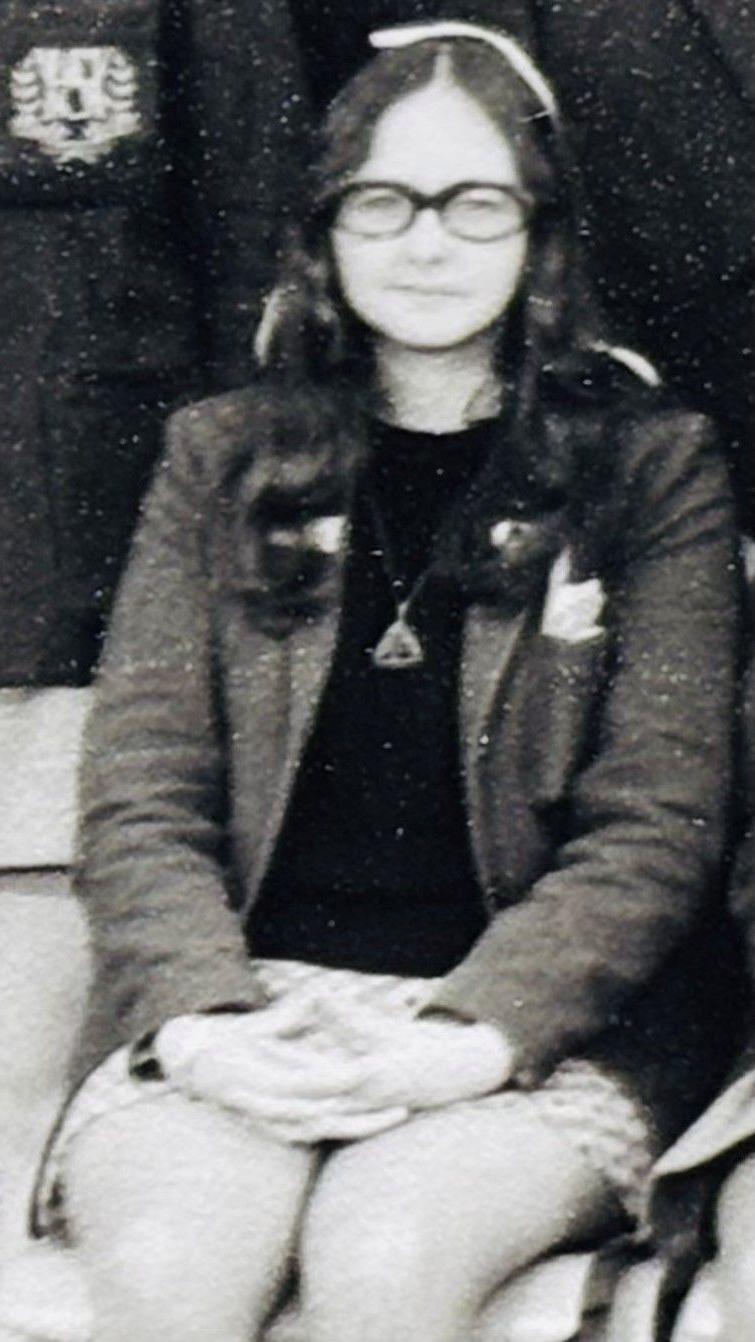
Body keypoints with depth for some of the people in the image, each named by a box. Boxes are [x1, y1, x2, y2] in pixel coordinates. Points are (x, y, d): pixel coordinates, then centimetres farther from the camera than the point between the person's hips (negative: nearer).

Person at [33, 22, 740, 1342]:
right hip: (233, 1017, 2)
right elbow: (139, 795, 6)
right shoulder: (219, 457, 13)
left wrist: (472, 1037, -15)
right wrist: (200, 1019, -13)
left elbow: (657, 827, 0)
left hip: (536, 1027, -1)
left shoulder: (653, 466, 8)